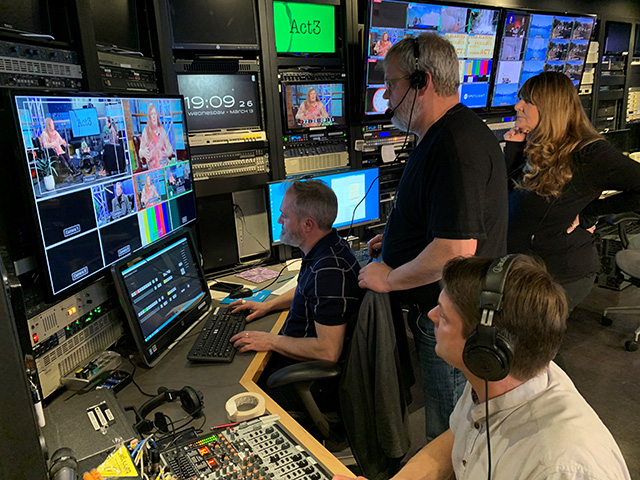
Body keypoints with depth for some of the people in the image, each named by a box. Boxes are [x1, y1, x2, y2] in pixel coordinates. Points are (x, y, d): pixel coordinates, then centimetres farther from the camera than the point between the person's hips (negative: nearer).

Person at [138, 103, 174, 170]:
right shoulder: (146, 131, 2)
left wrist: (169, 152, -13)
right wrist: (143, 153, -20)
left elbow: (170, 148, 9)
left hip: (164, 164, 1)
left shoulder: (162, 130, 8)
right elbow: (140, 153, 3)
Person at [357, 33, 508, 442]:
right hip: (445, 310, 10)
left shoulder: (456, 145, -26)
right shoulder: (451, 133, 11)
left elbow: (456, 250, -32)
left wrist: (389, 278, -18)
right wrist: (396, 241, 14)